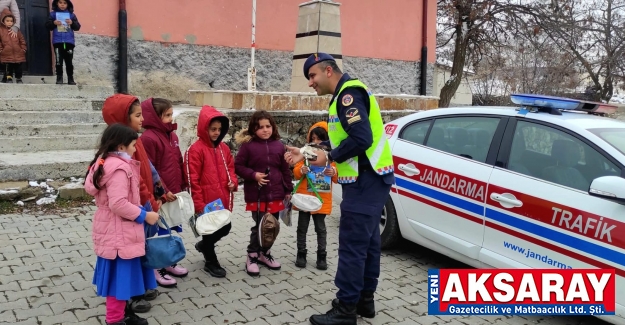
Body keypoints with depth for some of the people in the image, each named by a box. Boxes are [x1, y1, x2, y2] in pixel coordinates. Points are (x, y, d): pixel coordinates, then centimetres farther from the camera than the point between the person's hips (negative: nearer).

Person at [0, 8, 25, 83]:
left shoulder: (16, 30, 5)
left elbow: (22, 40, 9)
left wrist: (23, 49, 3)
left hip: (18, 54, 2)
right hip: (6, 55, -2)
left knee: (18, 67, 9)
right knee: (8, 68, 3)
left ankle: (19, 79, 20)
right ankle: (9, 78, 12)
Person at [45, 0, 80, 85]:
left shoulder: (71, 14, 8)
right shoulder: (53, 14, 6)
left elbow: (77, 27, 4)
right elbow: (47, 26, 3)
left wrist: (72, 23, -15)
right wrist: (53, 23, -16)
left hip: (69, 42, 1)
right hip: (57, 42, -1)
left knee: (69, 61, 5)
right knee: (59, 61, 0)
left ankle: (70, 79, 10)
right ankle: (59, 78, 6)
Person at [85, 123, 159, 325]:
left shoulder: (105, 163, 8)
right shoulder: (120, 168, -24)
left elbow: (90, 187, 16)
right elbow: (118, 204, -29)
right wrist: (144, 215, -19)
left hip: (112, 230, 11)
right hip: (119, 232, -11)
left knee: (120, 275, 20)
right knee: (120, 276, 2)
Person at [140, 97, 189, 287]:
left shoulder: (172, 135, 11)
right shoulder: (148, 138, -15)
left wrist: (182, 186, 14)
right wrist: (162, 191, -17)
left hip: (174, 194, 8)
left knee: (173, 230, 17)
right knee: (160, 232, 3)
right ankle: (157, 268, 17)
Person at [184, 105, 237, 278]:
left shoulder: (223, 148, 8)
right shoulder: (196, 149, -14)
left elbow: (230, 167, 19)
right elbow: (193, 180, -15)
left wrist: (233, 182, -3)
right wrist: (199, 204, -16)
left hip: (223, 199, 7)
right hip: (207, 201, -7)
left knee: (225, 227, 16)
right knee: (209, 230, 8)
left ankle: (204, 245, 42)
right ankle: (211, 262, 28)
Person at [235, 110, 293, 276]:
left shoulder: (278, 145, 5)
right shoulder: (248, 145, -5)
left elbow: (285, 169, 10)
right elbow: (238, 166, -2)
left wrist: (288, 190, 10)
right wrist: (253, 175, -16)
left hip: (276, 194, 4)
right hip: (256, 195, -4)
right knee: (259, 226, -1)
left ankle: (265, 253, 31)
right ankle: (252, 257, 16)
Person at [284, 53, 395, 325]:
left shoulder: (349, 93, -15)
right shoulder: (347, 94, 18)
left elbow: (362, 139, -25)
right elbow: (342, 140, 19)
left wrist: (329, 158, -14)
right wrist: (306, 154, 14)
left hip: (366, 180, -11)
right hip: (369, 179, 11)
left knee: (352, 246, -5)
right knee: (367, 243, 15)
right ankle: (364, 300, 25)